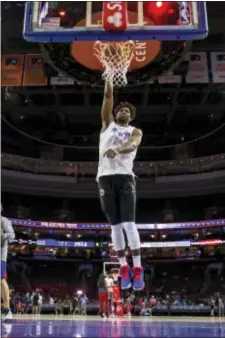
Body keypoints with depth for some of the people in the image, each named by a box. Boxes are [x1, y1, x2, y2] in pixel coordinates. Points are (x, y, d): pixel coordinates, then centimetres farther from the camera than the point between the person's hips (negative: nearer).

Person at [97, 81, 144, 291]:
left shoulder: (135, 131, 12)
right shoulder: (108, 123, 19)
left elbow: (132, 145, -11)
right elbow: (108, 97, 11)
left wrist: (117, 150, -32)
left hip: (125, 178, -2)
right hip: (105, 178, 2)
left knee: (129, 224, -10)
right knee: (115, 226, 3)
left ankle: (137, 269, -2)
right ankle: (124, 268, 11)